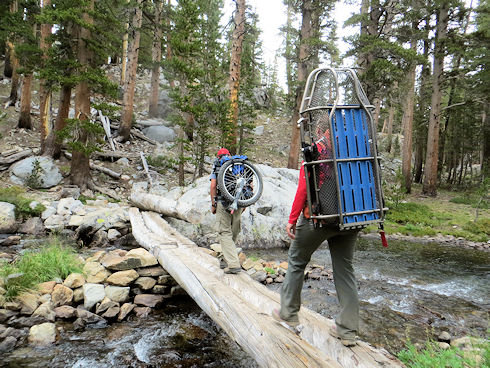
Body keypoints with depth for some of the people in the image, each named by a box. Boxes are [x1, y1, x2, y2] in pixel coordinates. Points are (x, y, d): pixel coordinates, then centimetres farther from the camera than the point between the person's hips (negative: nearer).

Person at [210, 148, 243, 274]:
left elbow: (213, 185, -4)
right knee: (233, 233, 14)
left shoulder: (216, 165, 8)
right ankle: (226, 259, 26)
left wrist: (213, 204, 3)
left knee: (225, 233, -1)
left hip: (223, 203, -4)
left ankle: (234, 264, -11)